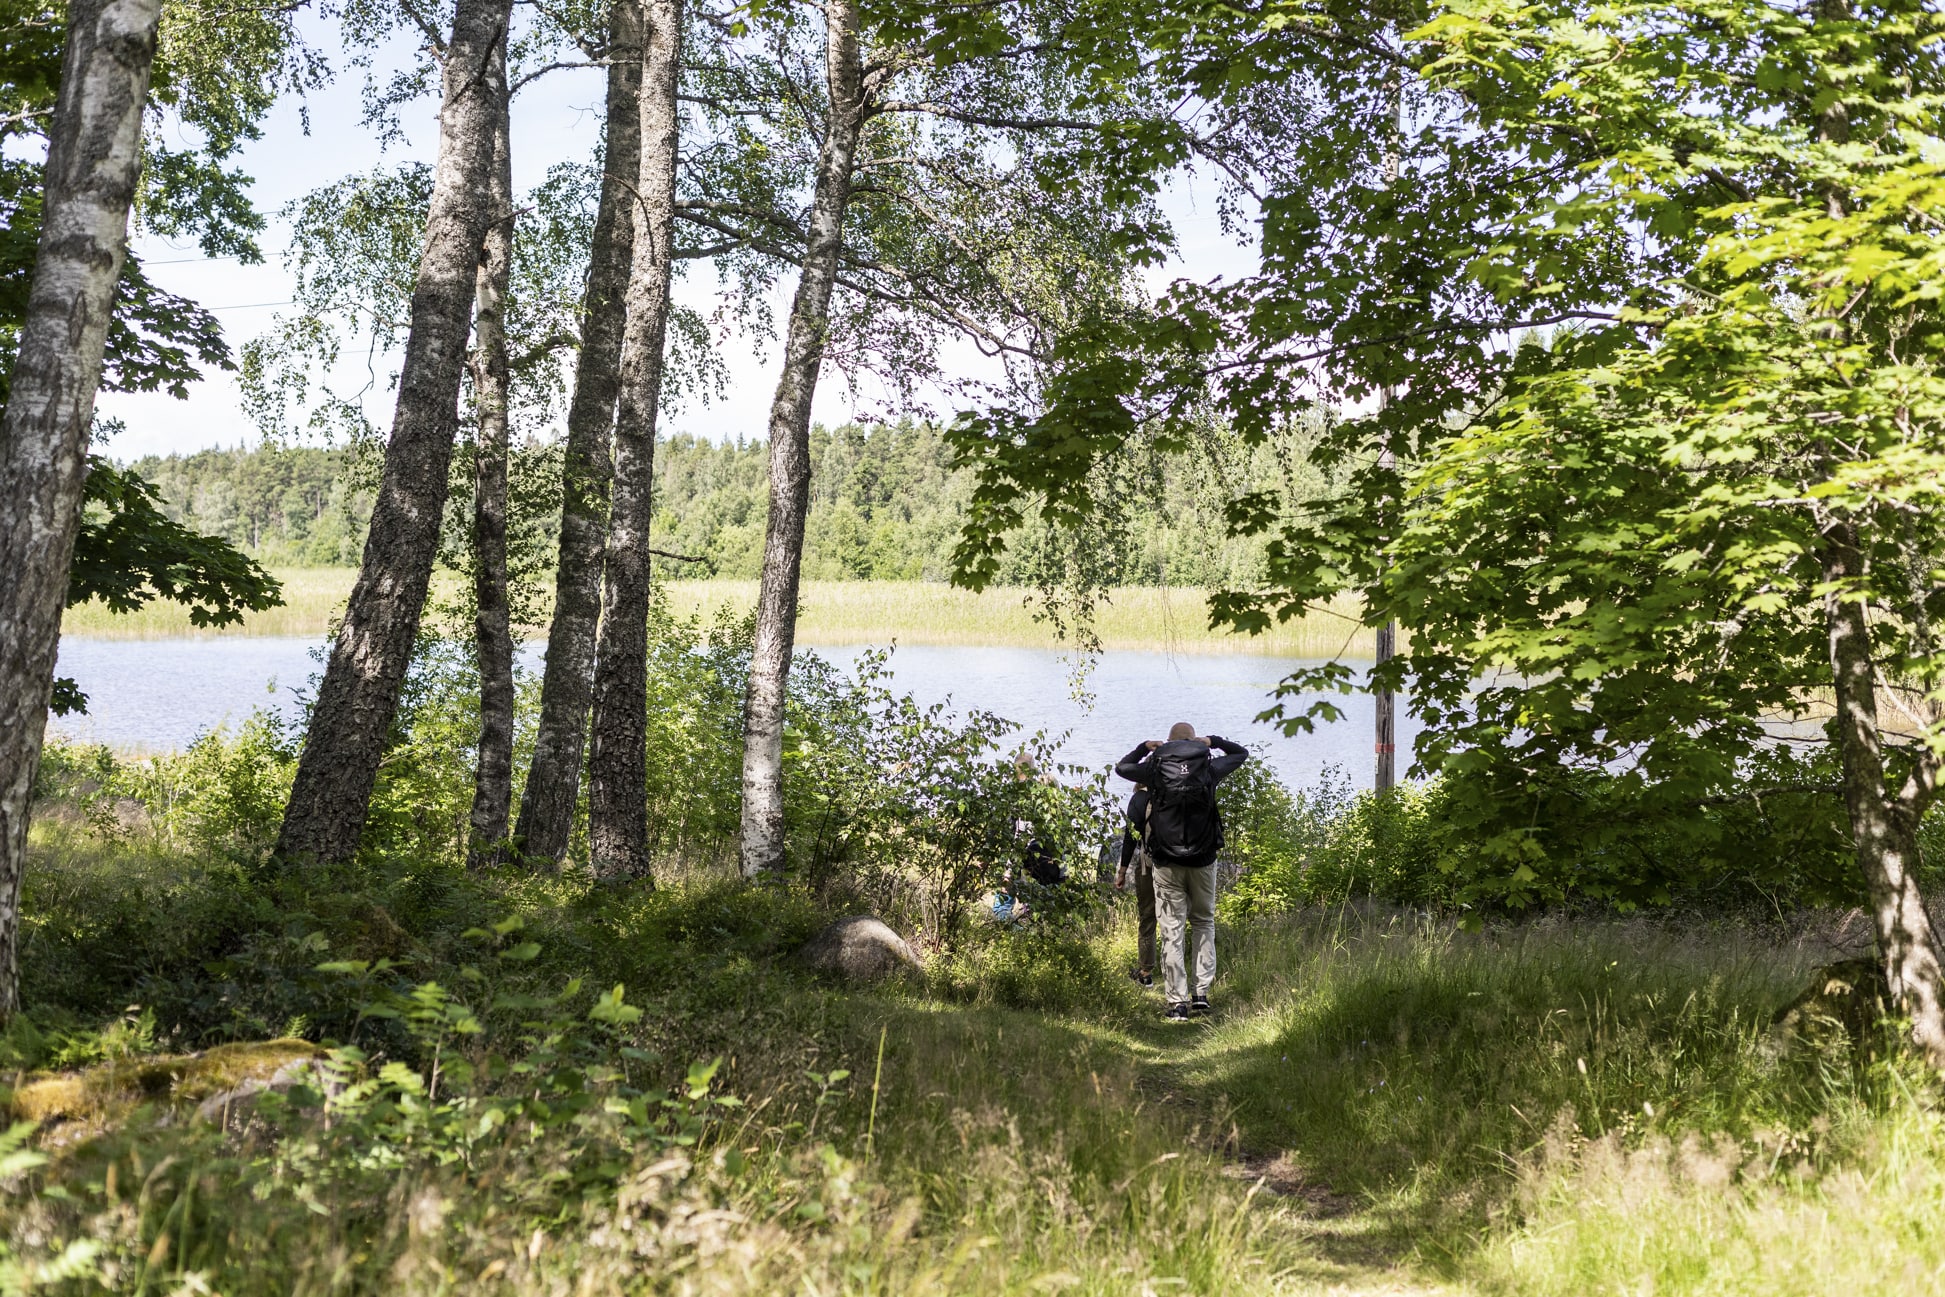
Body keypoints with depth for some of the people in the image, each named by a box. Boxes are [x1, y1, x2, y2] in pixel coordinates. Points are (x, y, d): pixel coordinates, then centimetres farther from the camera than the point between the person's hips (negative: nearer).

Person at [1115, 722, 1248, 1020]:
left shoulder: (1154, 767, 0)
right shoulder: (1209, 767, 2)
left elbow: (1120, 767, 19)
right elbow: (1242, 753, 20)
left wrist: (1144, 747, 27)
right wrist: (1213, 741, 26)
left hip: (1166, 862, -1)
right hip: (1203, 860, 1)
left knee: (1172, 931, 1)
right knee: (1204, 923, 17)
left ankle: (1178, 1003, -2)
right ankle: (1201, 993, 9)